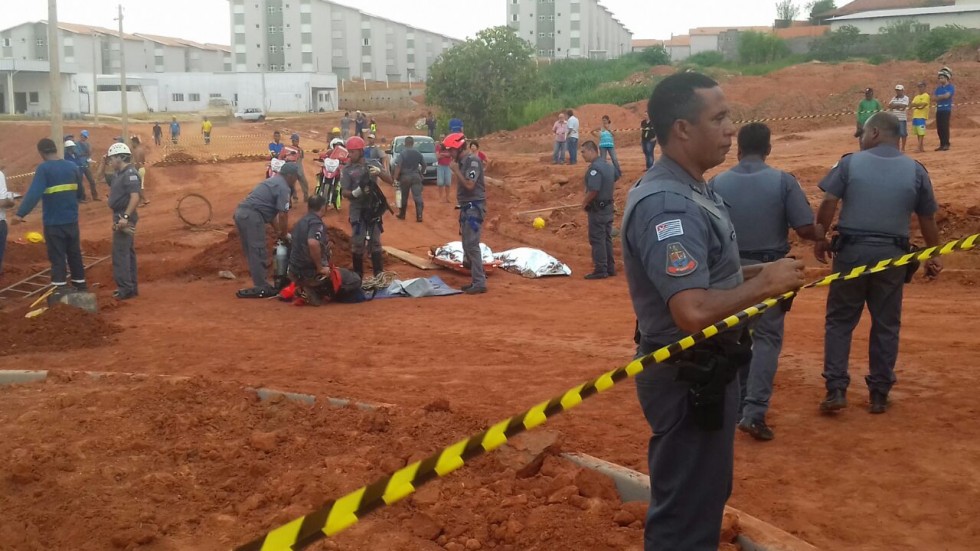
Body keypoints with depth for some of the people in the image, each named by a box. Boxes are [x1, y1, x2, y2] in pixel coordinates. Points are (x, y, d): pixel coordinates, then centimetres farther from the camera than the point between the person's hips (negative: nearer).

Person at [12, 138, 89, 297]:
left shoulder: (44, 168, -13)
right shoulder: (72, 166, 4)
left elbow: (34, 193, -23)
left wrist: (21, 213, -24)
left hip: (53, 221, -5)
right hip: (71, 219, 5)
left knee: (57, 256, 1)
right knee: (74, 253, 17)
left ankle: (61, 289, 0)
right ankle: (80, 283, 26)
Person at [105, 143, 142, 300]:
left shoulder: (130, 174, -18)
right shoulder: (121, 173, 14)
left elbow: (135, 197, -28)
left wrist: (125, 217, -32)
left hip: (124, 218, -11)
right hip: (120, 217, 11)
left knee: (120, 254, -8)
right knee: (127, 252, 14)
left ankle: (125, 289, -5)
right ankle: (131, 287, 21)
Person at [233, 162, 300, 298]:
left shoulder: (273, 181, 26)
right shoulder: (283, 188, -5)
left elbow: (270, 212, 28)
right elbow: (283, 215, -9)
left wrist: (278, 232, 26)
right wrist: (284, 234, 5)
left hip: (241, 212, 10)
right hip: (252, 215, -10)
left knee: (251, 251, 13)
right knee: (258, 252, -7)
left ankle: (259, 284, 19)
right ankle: (261, 288, -7)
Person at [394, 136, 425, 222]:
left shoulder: (403, 153, -8)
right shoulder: (418, 153, 4)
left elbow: (398, 166, -15)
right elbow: (424, 165, 9)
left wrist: (396, 176, -9)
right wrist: (421, 173, 22)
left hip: (405, 176, -2)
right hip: (416, 176, 2)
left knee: (404, 197, 12)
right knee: (418, 196, -5)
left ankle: (402, 214, 25)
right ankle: (419, 216, -15)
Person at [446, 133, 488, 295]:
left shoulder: (472, 161, -14)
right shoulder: (461, 162, 13)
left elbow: (469, 185, -22)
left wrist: (456, 170, -15)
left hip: (474, 207, -10)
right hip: (466, 207, 10)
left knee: (472, 245, -11)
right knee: (467, 245, 13)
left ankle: (480, 283, -8)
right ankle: (477, 279, 20)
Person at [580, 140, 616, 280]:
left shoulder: (594, 168, -20)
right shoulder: (608, 165, 10)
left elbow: (593, 190, -26)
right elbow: (613, 185, 17)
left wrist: (585, 202, -11)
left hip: (597, 209, -9)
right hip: (608, 206, 9)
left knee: (597, 239, -2)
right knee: (607, 238, 15)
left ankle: (600, 270, 1)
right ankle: (610, 268, 20)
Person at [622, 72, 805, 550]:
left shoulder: (690, 190, 9)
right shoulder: (666, 205, -26)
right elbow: (694, 311, -34)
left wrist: (758, 274, 3)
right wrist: (765, 283, -21)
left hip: (706, 370, 11)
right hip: (688, 379, -11)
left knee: (705, 495, 28)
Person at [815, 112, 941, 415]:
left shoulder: (850, 162, -2)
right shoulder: (916, 170, 3)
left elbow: (828, 203, -8)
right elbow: (927, 220, 7)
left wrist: (820, 239, 4)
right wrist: (933, 256, 18)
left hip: (851, 251, -1)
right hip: (892, 255, 2)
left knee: (840, 320, 9)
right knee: (886, 325, 12)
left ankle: (836, 389, 3)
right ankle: (879, 394, 17)